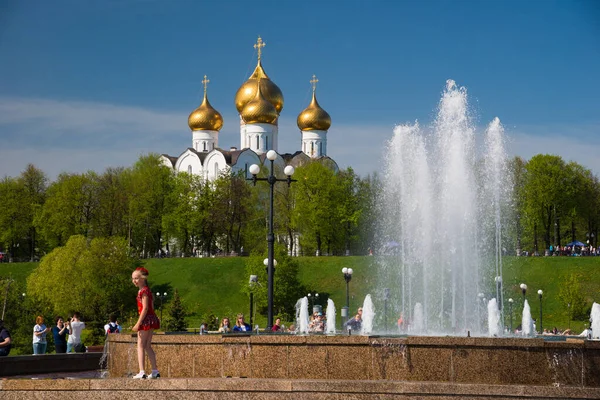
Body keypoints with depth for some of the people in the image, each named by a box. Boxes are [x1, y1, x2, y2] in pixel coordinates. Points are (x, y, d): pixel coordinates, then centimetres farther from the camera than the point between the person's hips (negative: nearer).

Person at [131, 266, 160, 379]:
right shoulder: (146, 290, 16)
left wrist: (138, 323, -21)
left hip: (146, 319, -10)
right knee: (147, 346, 14)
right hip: (151, 319, 10)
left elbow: (145, 308, -19)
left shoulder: (144, 291, -13)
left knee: (140, 345, -8)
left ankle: (142, 372, -13)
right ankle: (155, 371, 16)